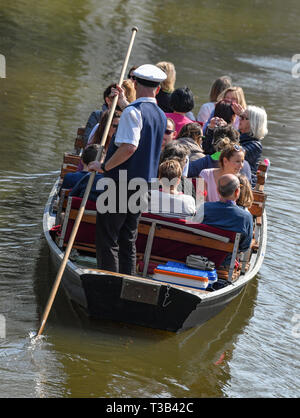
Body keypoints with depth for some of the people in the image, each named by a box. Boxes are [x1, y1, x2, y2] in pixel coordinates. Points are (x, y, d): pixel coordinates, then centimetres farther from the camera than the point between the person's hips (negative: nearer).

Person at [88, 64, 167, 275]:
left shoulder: (133, 111, -15)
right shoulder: (161, 116, 11)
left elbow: (129, 146, -26)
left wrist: (104, 166, -18)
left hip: (122, 183, -8)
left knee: (107, 237, -4)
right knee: (128, 238, 14)